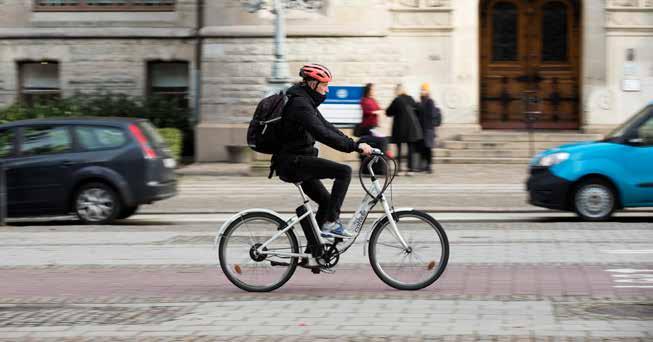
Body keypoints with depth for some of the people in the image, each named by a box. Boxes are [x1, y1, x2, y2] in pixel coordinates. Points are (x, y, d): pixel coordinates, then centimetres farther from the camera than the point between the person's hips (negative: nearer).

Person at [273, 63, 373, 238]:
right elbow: (322, 134, -28)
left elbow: (326, 126, 16)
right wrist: (355, 146, -29)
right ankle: (331, 222, -16)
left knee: (326, 200, 17)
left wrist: (354, 144, 6)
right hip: (292, 161, -11)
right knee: (344, 171, -18)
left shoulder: (306, 101, 15)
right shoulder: (299, 103, -18)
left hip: (294, 161, 11)